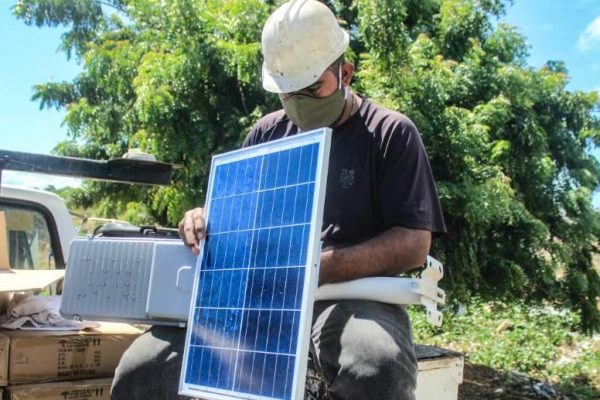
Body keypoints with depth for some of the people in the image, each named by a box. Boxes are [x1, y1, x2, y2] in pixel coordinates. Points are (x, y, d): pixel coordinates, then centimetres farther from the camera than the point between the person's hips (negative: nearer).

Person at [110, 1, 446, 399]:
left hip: (351, 297, -3)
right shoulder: (267, 132, 16)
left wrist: (325, 267, -21)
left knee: (378, 368, -39)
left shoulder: (390, 133, 2)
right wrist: (206, 219, -1)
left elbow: (415, 243, -6)